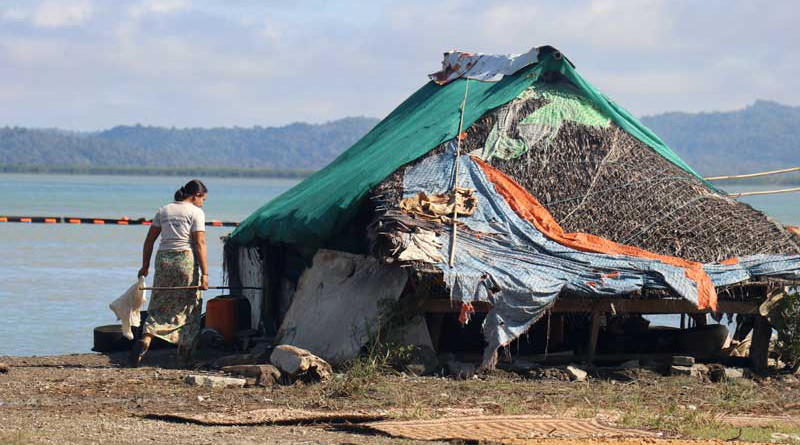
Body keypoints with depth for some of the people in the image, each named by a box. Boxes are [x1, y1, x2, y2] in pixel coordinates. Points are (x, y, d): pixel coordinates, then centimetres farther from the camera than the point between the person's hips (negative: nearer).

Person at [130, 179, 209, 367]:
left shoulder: (164, 211, 14)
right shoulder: (196, 212, -2)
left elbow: (149, 240, 13)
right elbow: (200, 244, -9)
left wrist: (145, 266, 19)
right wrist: (205, 274, -10)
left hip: (163, 259, 4)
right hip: (186, 259, -4)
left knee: (159, 306, 5)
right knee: (189, 307, 9)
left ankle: (145, 340, -19)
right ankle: (184, 353, 13)